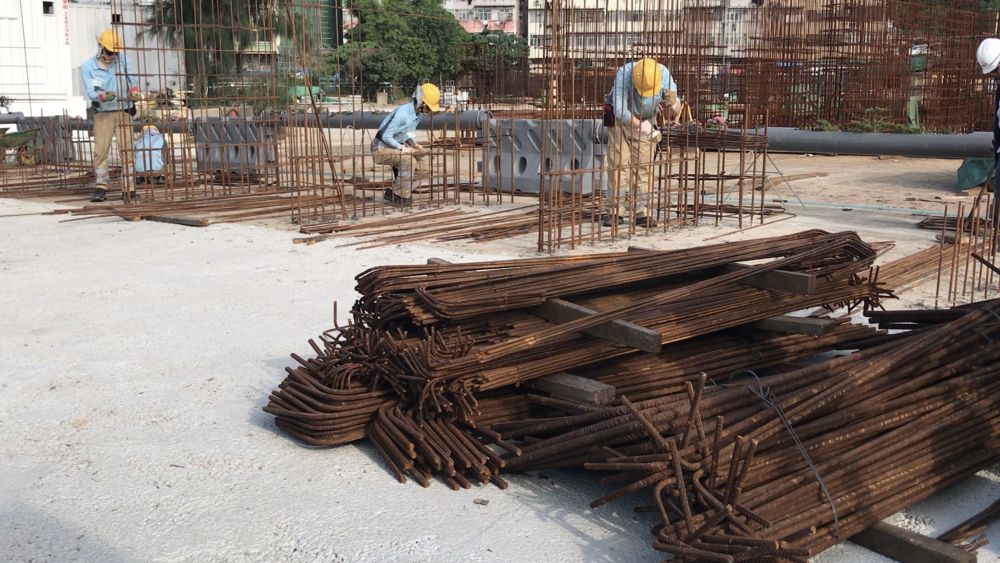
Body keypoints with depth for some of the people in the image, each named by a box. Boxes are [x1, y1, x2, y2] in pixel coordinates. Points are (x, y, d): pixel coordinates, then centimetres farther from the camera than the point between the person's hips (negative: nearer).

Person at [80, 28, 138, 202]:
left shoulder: (121, 60, 3)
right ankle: (100, 188, -2)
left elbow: (132, 79, 3)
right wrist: (103, 96, -31)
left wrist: (134, 91, -20)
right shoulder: (88, 67, -2)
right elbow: (90, 92, -11)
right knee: (101, 150, -5)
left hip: (124, 111, 1)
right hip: (103, 114, -1)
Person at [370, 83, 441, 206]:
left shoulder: (417, 113, 1)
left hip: (395, 147, 9)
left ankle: (393, 192, 9)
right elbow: (386, 136, -27)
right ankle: (399, 196, -17)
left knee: (422, 169, 2)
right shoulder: (403, 113, -27)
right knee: (409, 160, -32)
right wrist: (402, 148, -22)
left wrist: (415, 145, -5)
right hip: (381, 148, -9)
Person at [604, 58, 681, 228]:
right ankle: (616, 212, -5)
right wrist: (641, 126, -57)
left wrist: (672, 103, -47)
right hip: (620, 118, -2)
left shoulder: (664, 74, -26)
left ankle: (640, 213, -3)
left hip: (645, 121, 2)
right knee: (617, 164, -8)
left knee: (643, 167, -5)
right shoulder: (624, 74, -34)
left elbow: (676, 111, -23)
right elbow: (620, 111, -40)